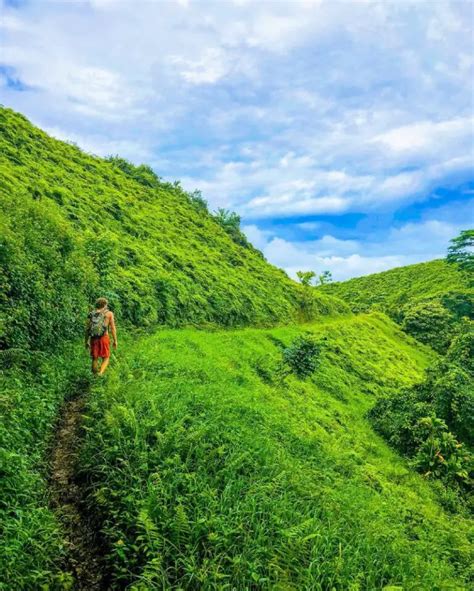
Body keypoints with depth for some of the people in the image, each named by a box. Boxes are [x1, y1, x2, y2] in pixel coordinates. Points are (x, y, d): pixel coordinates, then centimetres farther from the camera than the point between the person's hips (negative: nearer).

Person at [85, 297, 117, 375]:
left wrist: (86, 341, 13)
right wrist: (115, 341, 2)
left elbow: (87, 329, 7)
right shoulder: (109, 313, 2)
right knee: (106, 358, 7)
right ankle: (100, 373, -17)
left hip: (93, 339, 3)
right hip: (104, 338, -3)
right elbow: (113, 328, -2)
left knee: (95, 359, 15)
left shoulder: (91, 314, 9)